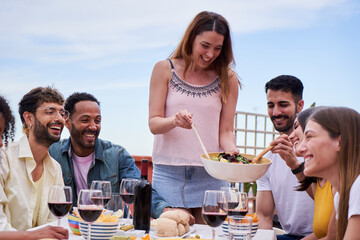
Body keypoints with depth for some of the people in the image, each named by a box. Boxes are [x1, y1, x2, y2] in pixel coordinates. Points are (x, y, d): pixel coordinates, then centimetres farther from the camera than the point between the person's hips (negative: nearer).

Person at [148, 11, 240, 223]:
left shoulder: (227, 79, 5)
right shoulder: (165, 69, 3)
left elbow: (226, 131, 5)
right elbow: (153, 123, -1)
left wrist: (232, 151, -16)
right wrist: (174, 121, -23)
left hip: (211, 176, 1)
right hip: (169, 173, -1)